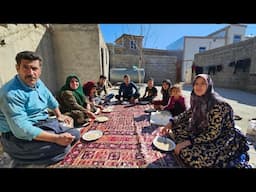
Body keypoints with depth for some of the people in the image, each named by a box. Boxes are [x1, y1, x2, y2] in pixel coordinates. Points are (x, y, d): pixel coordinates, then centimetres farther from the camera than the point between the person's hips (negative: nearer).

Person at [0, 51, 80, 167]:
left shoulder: (38, 83, 2)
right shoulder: (11, 93, -25)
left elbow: (50, 99, 19)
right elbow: (22, 130, -32)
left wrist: (59, 115, 26)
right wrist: (57, 138, -33)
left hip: (42, 125, 8)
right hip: (19, 137, -8)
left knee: (75, 134, 2)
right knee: (62, 148, -26)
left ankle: (37, 156, 14)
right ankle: (22, 163, 0)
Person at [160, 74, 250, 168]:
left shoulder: (217, 104, -26)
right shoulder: (197, 100, -5)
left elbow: (213, 133, -25)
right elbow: (186, 115, 6)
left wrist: (187, 142, -28)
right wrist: (170, 123, -9)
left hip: (222, 139, -6)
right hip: (203, 132, 7)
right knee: (177, 125, -4)